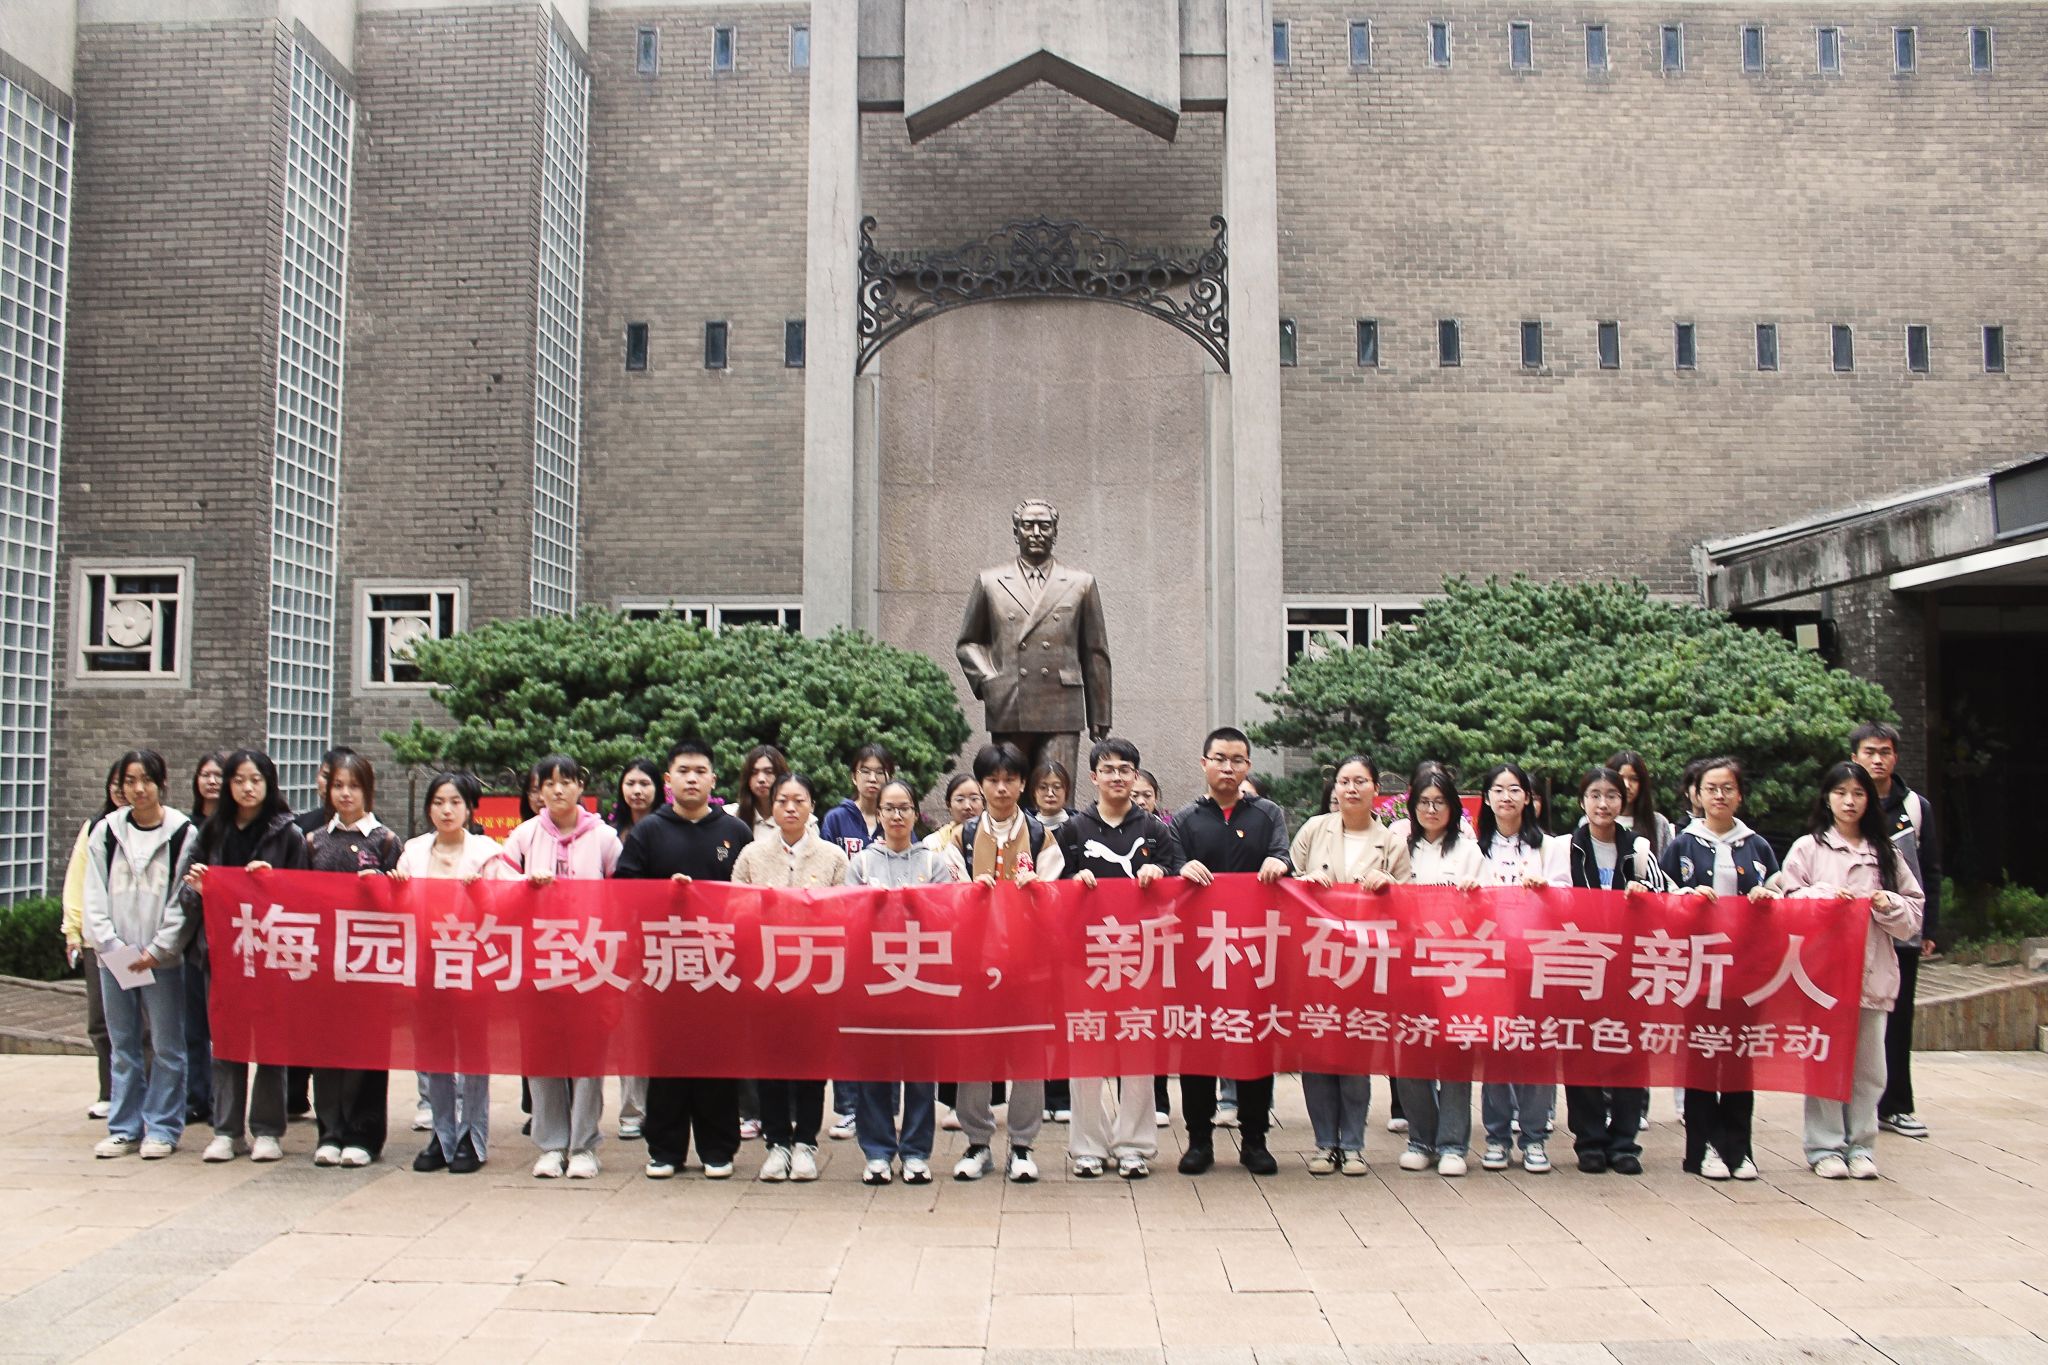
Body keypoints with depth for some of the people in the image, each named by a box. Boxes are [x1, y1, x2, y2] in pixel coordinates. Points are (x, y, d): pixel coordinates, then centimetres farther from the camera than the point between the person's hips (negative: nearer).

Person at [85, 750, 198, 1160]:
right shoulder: (106, 832, 7)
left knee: (166, 1046, 1)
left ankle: (163, 1128, 10)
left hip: (162, 959, -3)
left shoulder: (182, 834, -3)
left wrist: (156, 950, -12)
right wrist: (112, 946, -6)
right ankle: (124, 1128, 18)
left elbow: (183, 903, -6)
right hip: (114, 958, 3)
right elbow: (94, 898, 5)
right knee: (123, 1047, 10)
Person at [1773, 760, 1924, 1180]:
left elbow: (1914, 914, 12)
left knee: (1868, 1063, 4)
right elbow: (1787, 902, 1)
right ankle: (1825, 1147, 6)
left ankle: (1861, 1146, 14)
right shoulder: (1808, 848, 6)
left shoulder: (1887, 854, 13)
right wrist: (1825, 895, -14)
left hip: (1873, 971, 3)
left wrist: (1888, 904, -7)